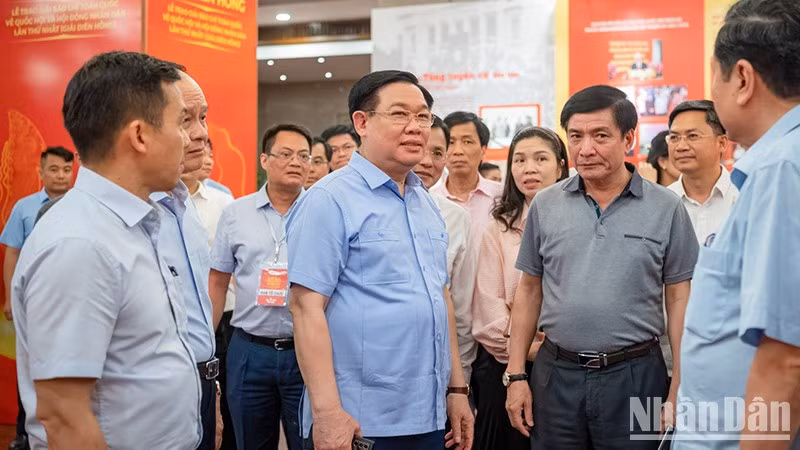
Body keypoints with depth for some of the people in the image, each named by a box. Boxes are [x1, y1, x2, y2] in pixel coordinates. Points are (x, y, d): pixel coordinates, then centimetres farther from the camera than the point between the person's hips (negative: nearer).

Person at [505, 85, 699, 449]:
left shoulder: (666, 208, -2)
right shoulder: (545, 205, 3)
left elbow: (679, 298, 0)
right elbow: (529, 291, 8)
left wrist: (680, 384, -5)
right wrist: (515, 375, 4)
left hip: (635, 375, -2)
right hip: (556, 373, 2)